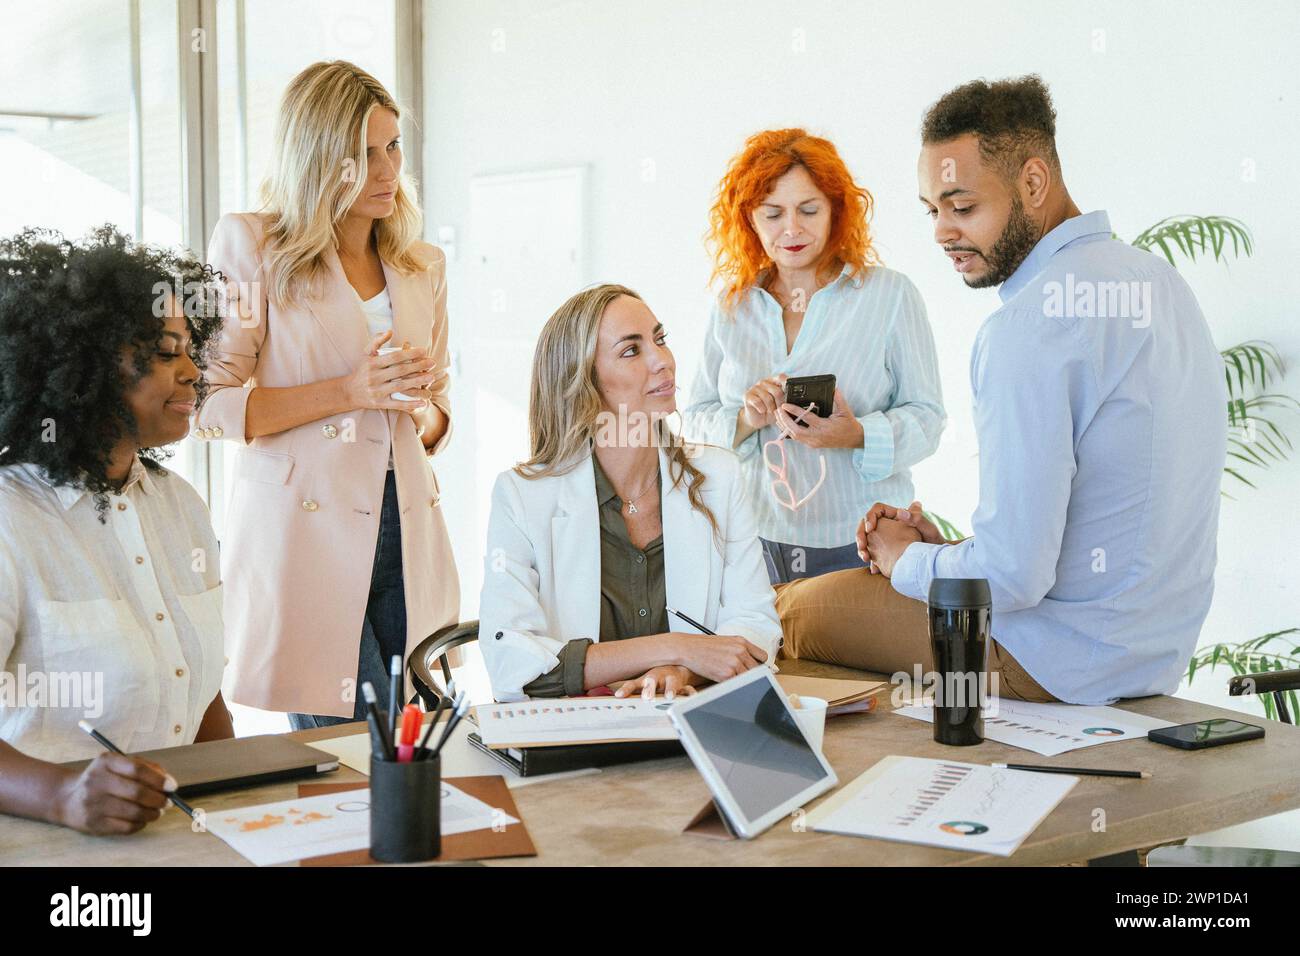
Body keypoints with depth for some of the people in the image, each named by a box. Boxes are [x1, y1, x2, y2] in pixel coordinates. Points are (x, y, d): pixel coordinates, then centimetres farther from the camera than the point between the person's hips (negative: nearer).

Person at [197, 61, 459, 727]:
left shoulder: (424, 268, 15)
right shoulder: (252, 248, 0)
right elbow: (208, 405, -7)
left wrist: (420, 404, 0)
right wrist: (347, 391, -13)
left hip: (407, 540, 5)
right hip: (304, 533, -5)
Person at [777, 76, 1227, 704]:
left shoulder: (1026, 330, -24)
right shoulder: (1158, 278, 6)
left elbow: (1013, 575, -26)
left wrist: (908, 560, -5)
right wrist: (947, 549, 9)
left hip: (1074, 663, -10)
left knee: (796, 609, 1)